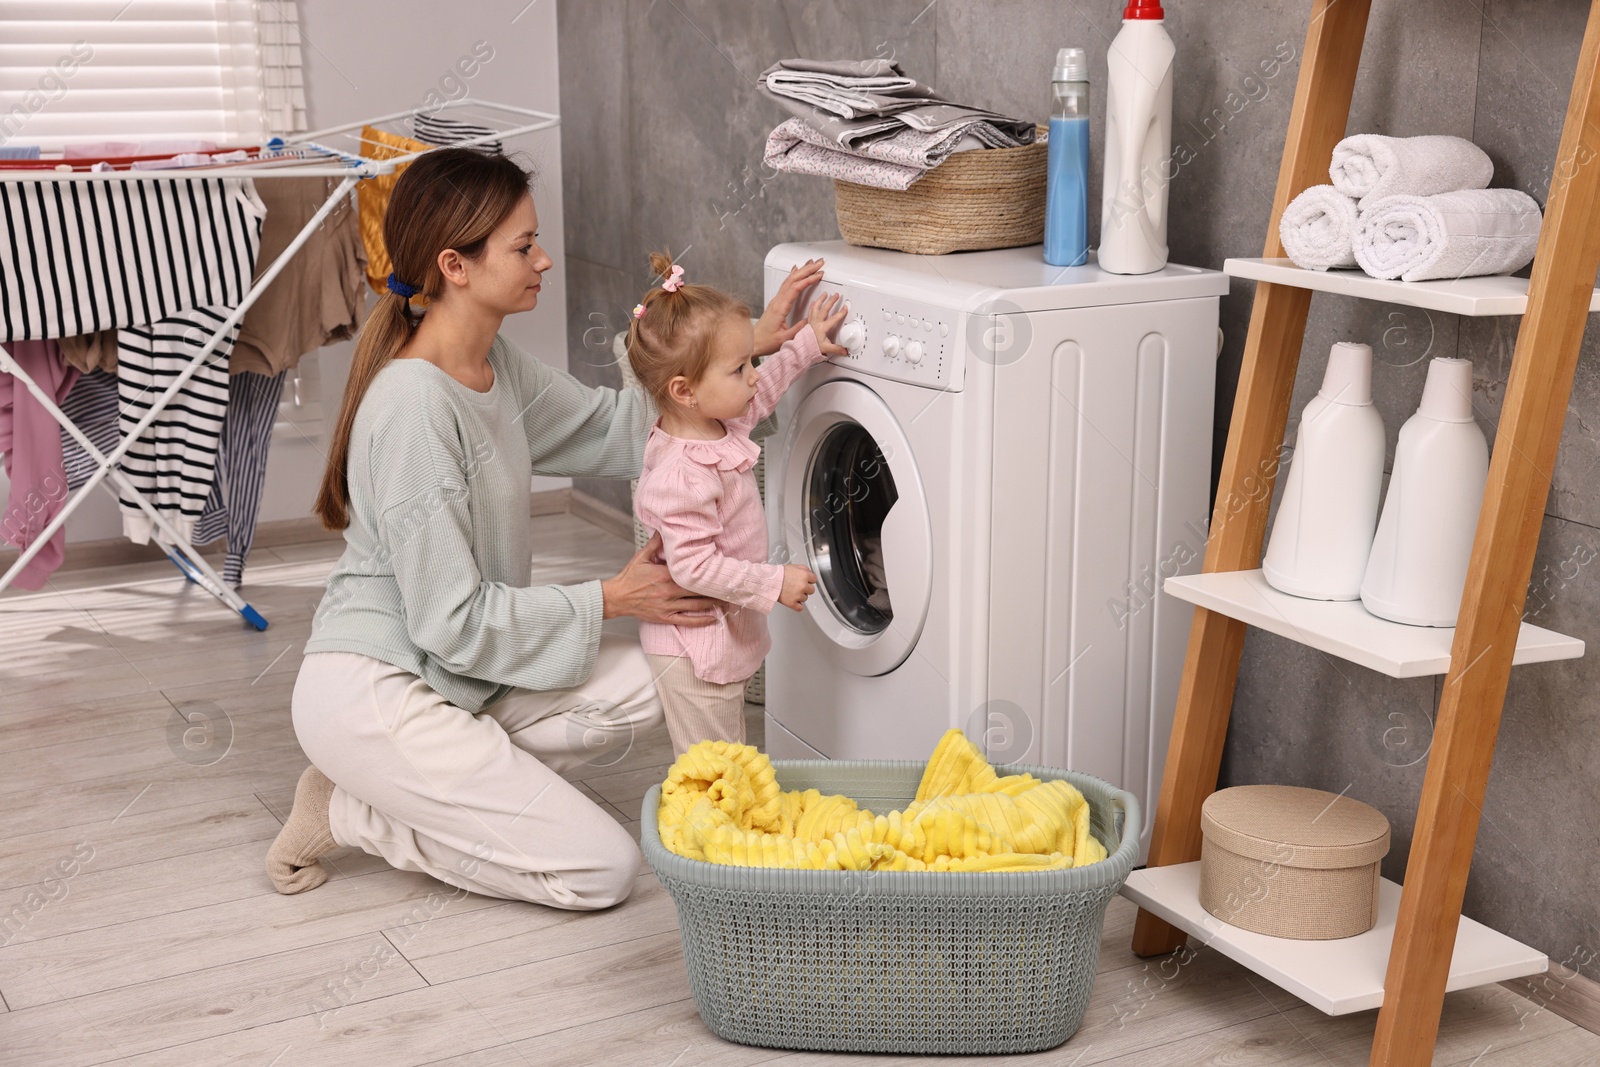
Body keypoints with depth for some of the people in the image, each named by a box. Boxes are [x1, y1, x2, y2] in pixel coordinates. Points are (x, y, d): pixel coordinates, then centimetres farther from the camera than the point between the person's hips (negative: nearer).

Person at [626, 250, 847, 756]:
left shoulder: (718, 423, -1)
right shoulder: (683, 476, -31)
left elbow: (761, 393, 22)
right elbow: (694, 567, -30)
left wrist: (806, 344, 22)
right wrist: (775, 583, -25)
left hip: (724, 637, 10)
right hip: (694, 653, -10)